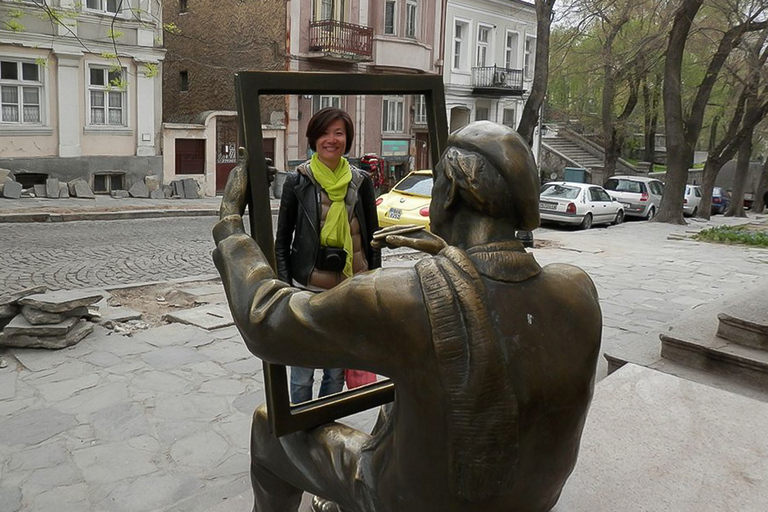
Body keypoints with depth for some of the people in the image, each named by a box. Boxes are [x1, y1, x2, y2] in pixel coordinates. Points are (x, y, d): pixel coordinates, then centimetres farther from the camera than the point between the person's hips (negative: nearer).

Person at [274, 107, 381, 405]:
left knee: (337, 373, 14)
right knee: (302, 375, 6)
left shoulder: (361, 181, 3)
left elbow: (372, 238, 8)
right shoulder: (297, 181, -1)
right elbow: (282, 241, 2)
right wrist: (285, 288, -6)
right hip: (307, 288, -2)